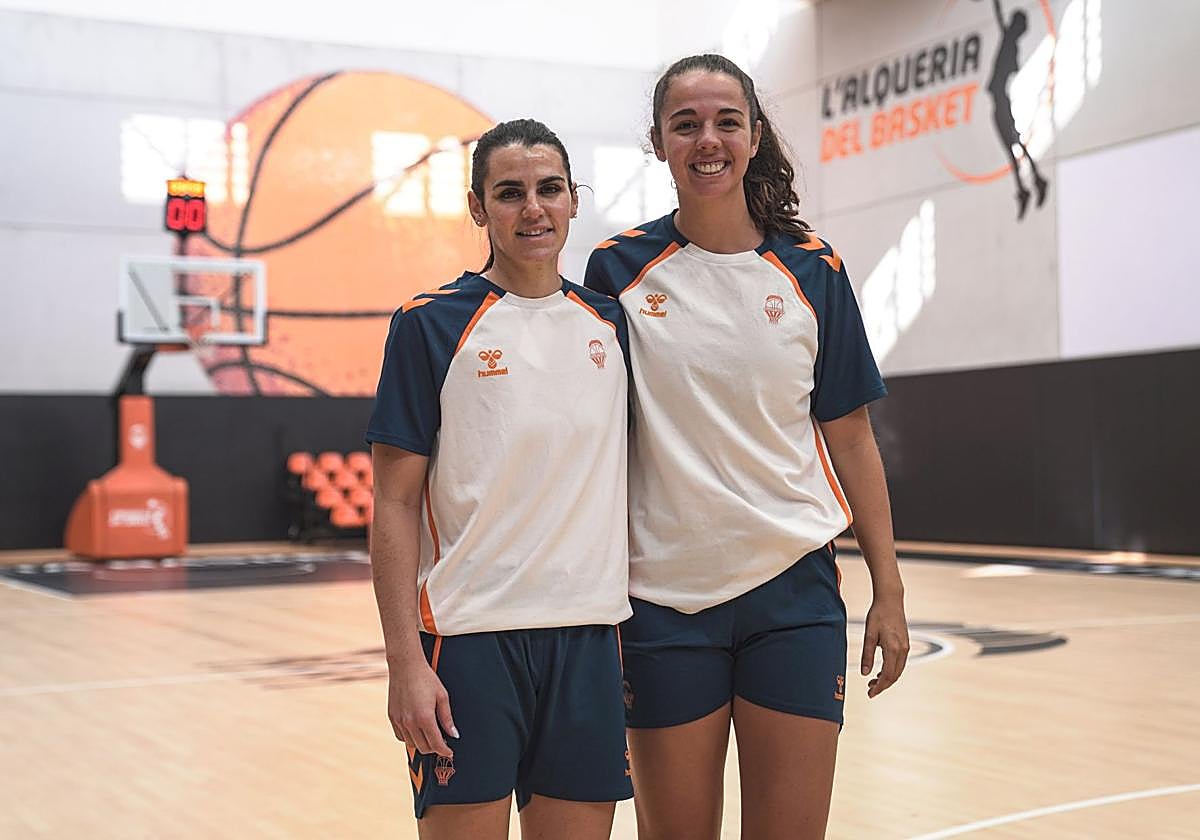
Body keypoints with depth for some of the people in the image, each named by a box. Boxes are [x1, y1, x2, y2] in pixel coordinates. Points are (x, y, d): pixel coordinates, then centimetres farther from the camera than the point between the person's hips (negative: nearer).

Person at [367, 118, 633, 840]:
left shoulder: (609, 322, 10)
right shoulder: (432, 325, -3)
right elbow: (395, 503, -5)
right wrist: (404, 660, -12)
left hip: (589, 634, 4)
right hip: (469, 637, -4)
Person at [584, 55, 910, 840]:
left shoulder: (812, 268, 2)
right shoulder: (619, 268, -1)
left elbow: (851, 439, 6)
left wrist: (890, 591, 3)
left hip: (794, 589, 1)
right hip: (664, 595, 0)